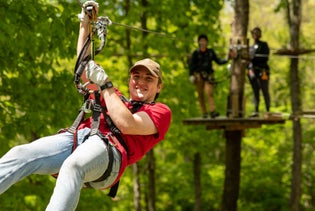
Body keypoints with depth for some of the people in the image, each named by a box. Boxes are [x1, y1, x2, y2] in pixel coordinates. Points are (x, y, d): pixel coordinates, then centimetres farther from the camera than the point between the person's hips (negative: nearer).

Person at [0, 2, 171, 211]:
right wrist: (86, 23, 35)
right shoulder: (115, 98, 40)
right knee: (20, 154, -26)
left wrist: (105, 84, 3)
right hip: (75, 137, 5)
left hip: (108, 148, -5)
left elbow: (126, 124, -1)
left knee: (73, 165, -43)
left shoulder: (161, 111, 20)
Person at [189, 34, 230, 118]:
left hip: (208, 76, 0)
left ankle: (212, 111, -23)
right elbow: (191, 65, 5)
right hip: (199, 76, 0)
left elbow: (218, 61, 14)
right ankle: (204, 113, 6)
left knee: (209, 92, -15)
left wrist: (226, 60, -2)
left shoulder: (211, 52, 11)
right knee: (200, 95, 1)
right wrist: (191, 75, -4)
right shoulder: (196, 53, 4)